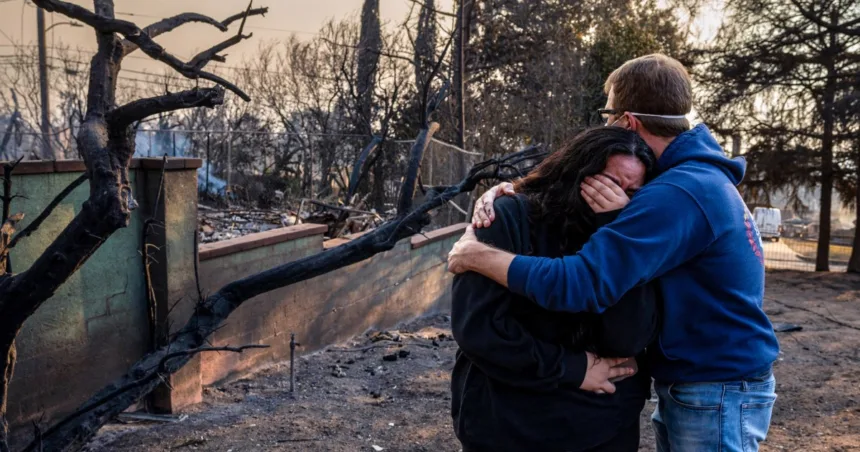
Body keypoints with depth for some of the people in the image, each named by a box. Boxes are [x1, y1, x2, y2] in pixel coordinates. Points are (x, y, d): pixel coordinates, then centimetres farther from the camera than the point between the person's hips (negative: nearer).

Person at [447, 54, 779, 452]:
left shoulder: (679, 194, -27)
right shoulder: (695, 174, 6)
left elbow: (579, 284, -34)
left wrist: (477, 255, -22)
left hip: (718, 395, -9)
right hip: (695, 386, 9)